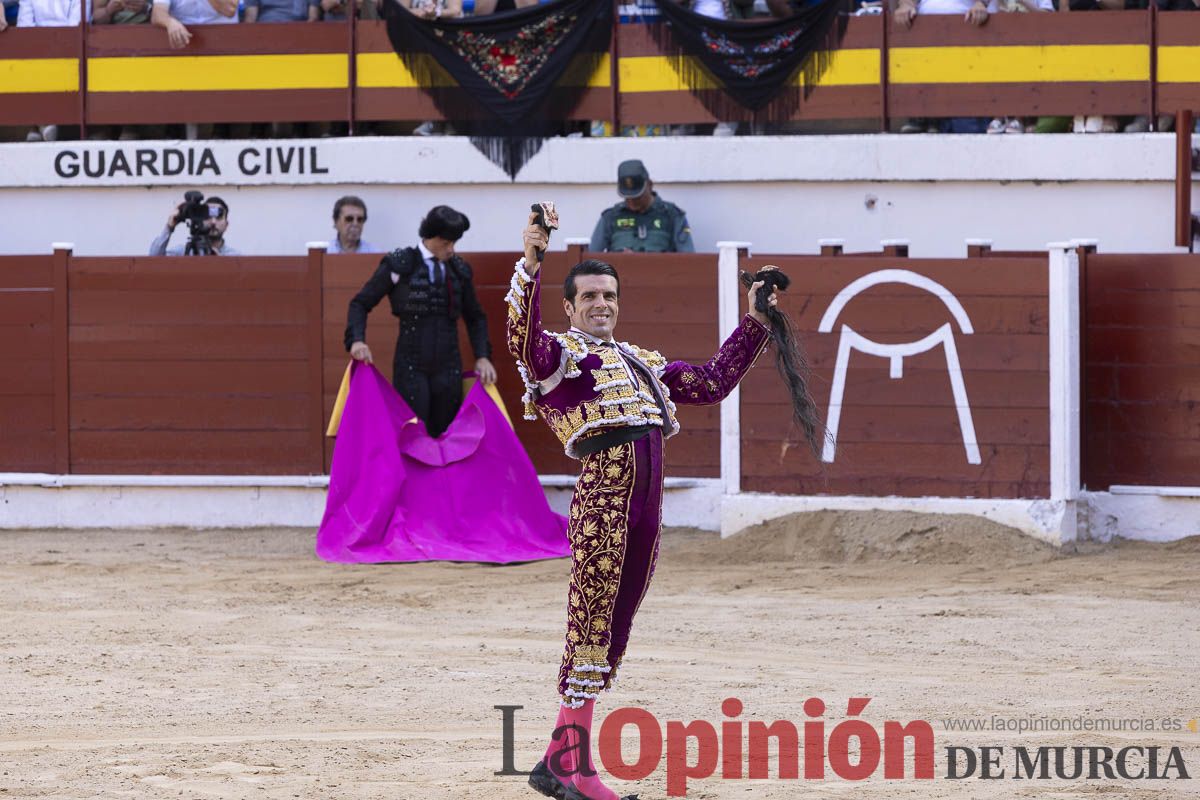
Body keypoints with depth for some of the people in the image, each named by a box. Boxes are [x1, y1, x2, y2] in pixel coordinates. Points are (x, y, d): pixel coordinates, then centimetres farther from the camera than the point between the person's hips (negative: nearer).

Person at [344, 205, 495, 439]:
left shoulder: (459, 270, 9)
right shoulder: (400, 265, -2)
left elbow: (475, 317, 21)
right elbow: (360, 304, 2)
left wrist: (482, 356, 8)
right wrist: (357, 340, -14)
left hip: (448, 366, 4)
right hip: (411, 366, -4)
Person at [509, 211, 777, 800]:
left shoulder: (638, 362, 28)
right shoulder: (558, 353, 5)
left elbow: (713, 382, 32)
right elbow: (523, 338, -18)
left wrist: (755, 324, 29)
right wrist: (530, 263, -31)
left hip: (647, 505, 7)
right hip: (602, 493, -7)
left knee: (612, 632, 8)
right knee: (592, 625, -10)